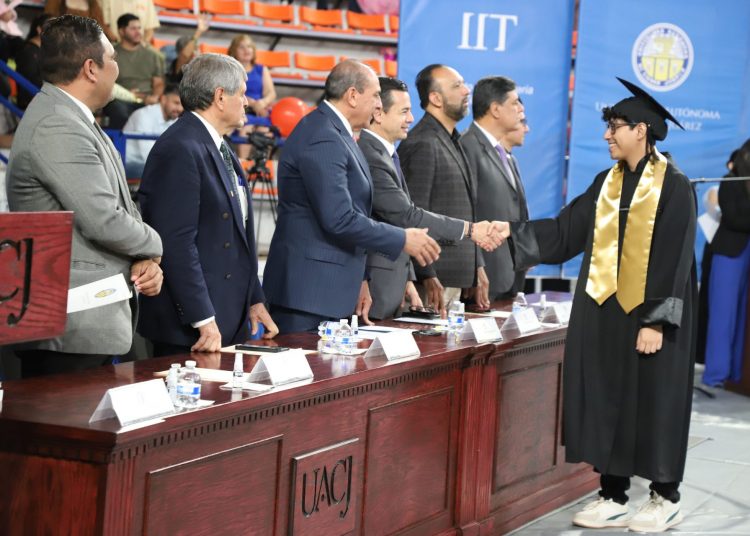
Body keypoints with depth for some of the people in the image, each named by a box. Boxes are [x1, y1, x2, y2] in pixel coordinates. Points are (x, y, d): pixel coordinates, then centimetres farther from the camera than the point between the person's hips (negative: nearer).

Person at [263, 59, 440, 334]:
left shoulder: (334, 133, 17)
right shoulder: (322, 141, -17)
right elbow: (340, 219, -23)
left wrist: (359, 279, 21)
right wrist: (403, 240, -13)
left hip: (332, 288, 10)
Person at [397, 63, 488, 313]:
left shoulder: (451, 142, 18)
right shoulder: (422, 145, -13)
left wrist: (478, 266, 20)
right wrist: (427, 277, -21)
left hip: (457, 277, 9)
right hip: (434, 278, -9)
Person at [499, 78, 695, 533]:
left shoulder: (673, 186, -10)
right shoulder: (608, 181, 9)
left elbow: (675, 258, -14)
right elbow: (565, 231, 8)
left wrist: (657, 321, -18)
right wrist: (509, 236, 0)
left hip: (648, 313, -6)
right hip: (604, 309, 6)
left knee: (652, 403, 2)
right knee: (607, 402, 7)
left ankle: (666, 498, 17)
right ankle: (614, 497, 16)